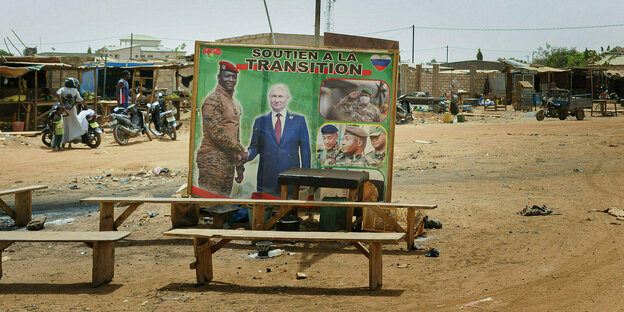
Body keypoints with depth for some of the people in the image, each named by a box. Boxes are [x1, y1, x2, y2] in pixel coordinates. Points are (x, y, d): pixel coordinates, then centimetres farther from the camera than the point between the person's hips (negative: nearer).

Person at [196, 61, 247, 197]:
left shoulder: (236, 104, 20)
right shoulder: (213, 100, -9)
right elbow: (217, 133, -19)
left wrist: (239, 165, 20)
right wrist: (241, 150, -16)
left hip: (229, 160, 9)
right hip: (212, 159, -9)